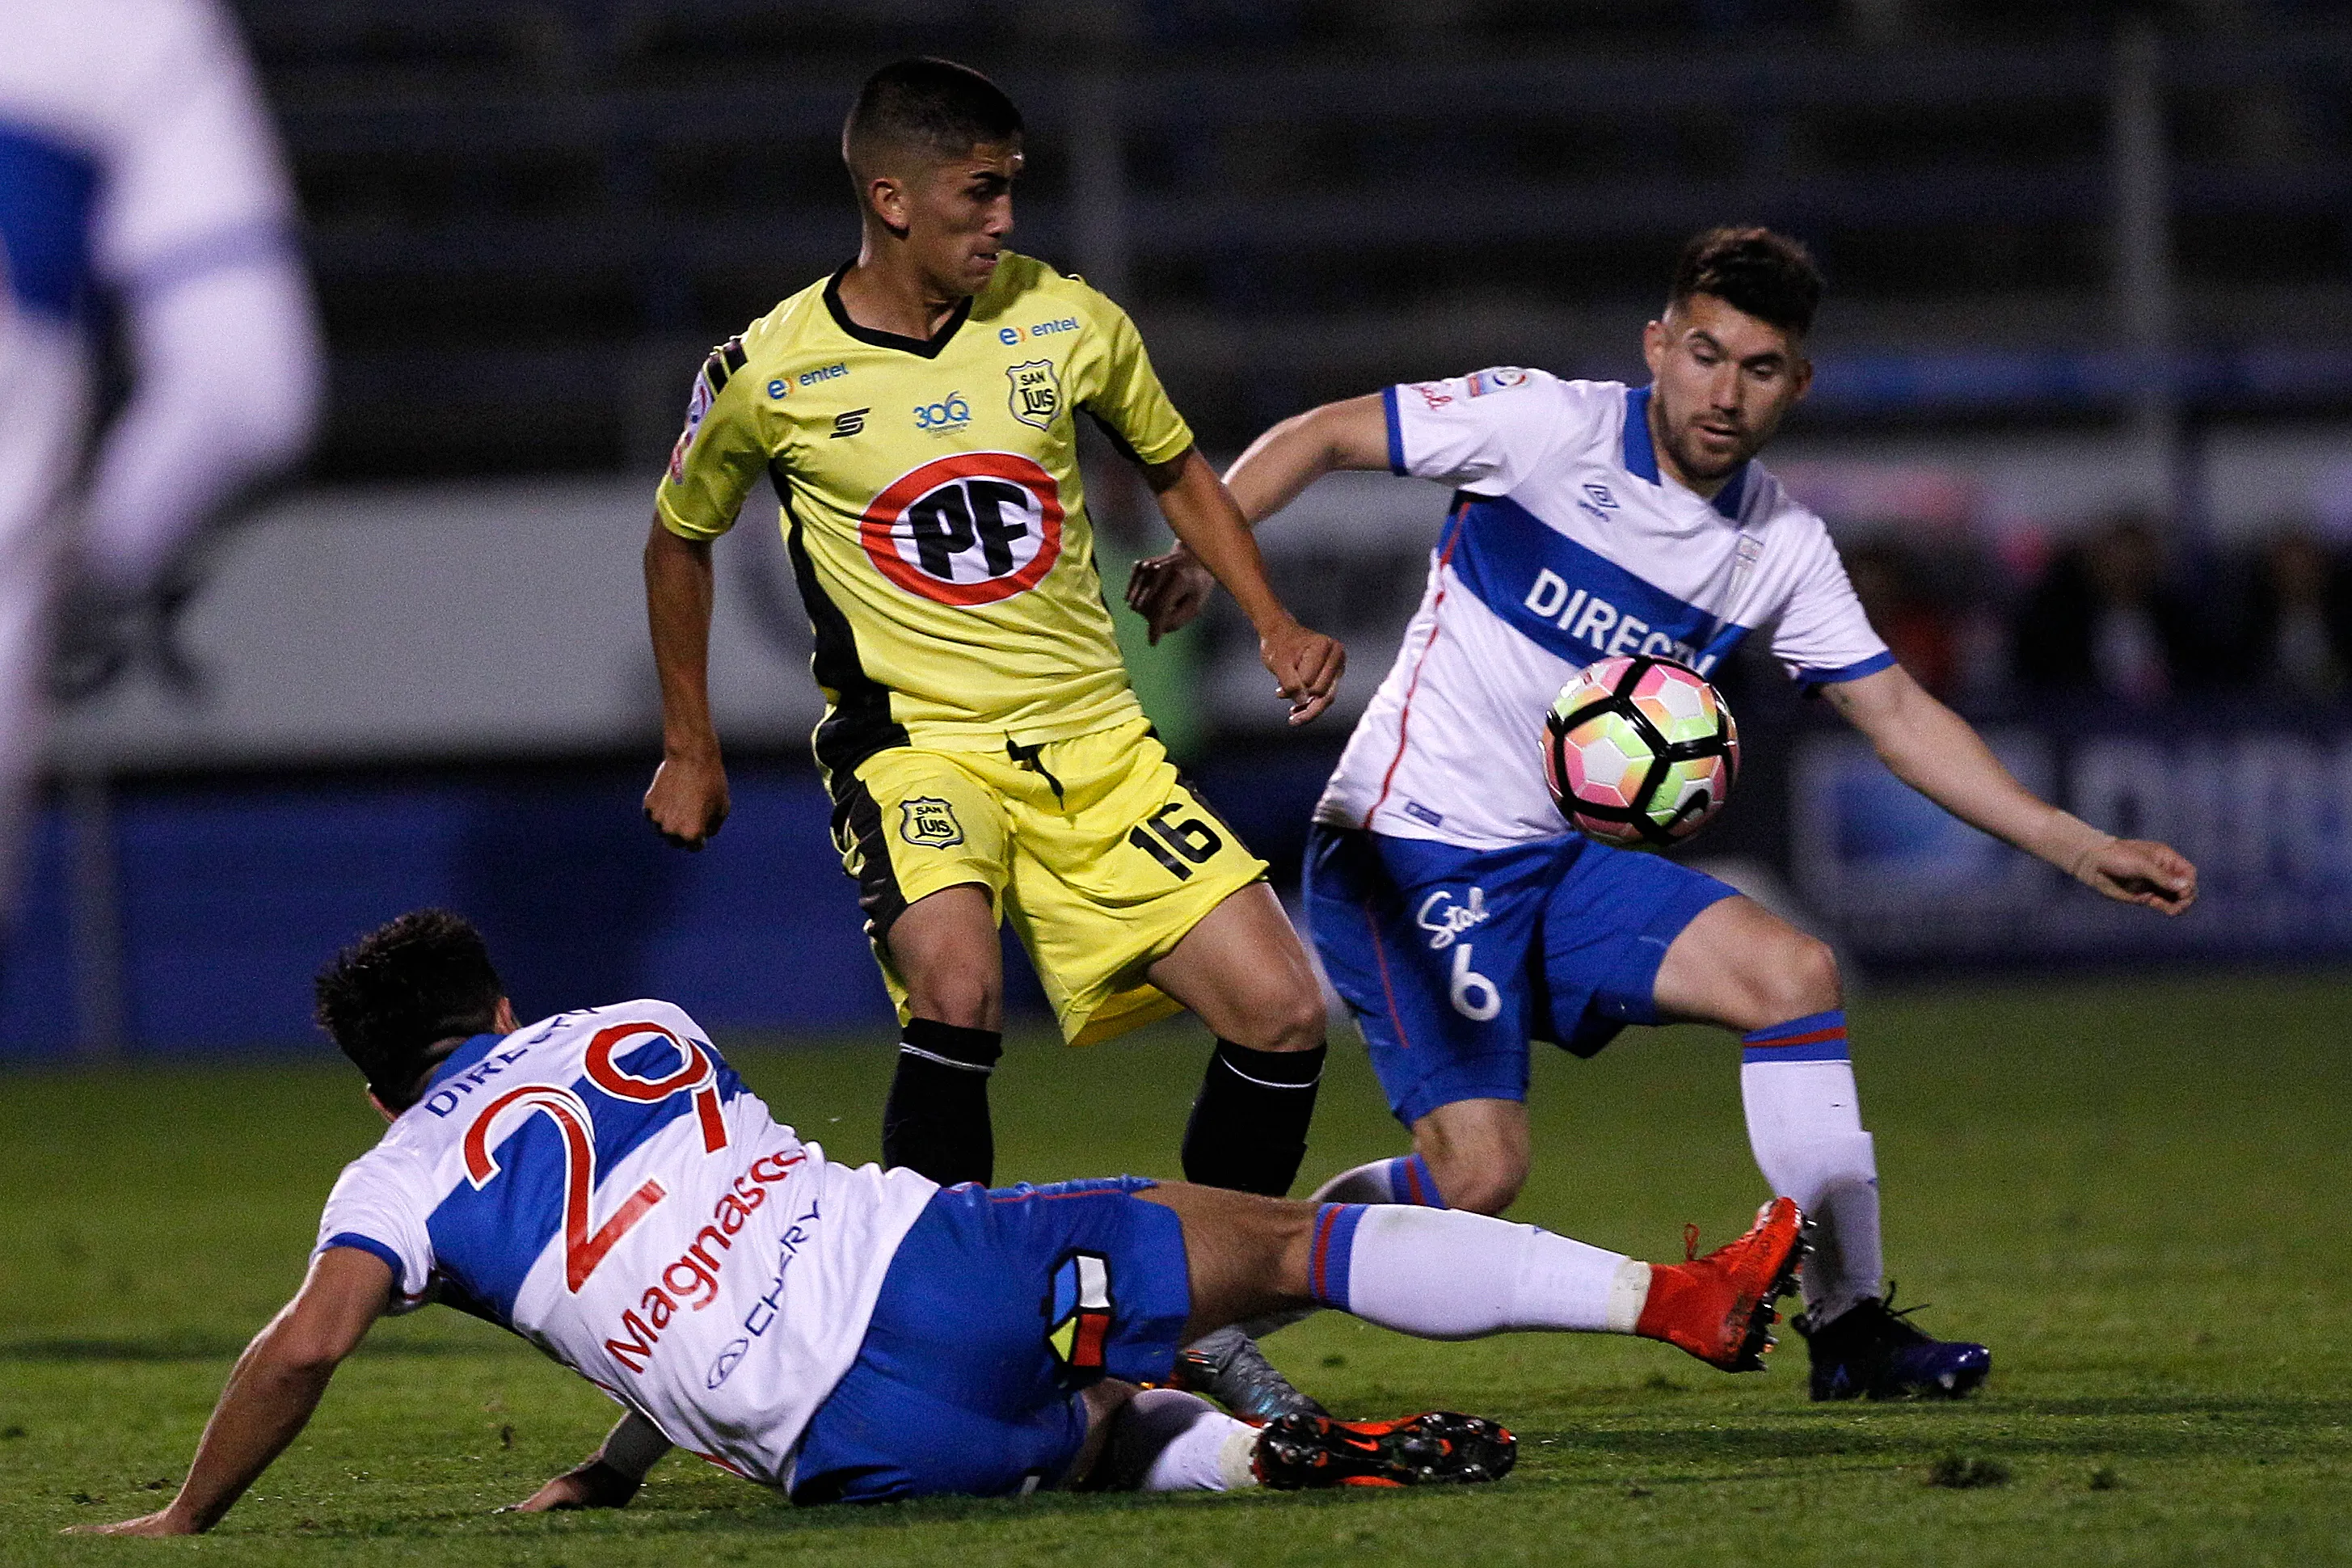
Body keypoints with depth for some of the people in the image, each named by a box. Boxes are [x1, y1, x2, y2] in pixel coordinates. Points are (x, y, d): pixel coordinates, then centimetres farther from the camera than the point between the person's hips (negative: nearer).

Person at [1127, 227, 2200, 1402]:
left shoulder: (1781, 546, 5)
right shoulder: (1546, 425, -12)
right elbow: (1320, 437, -7)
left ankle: (1848, 1325, -2)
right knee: (1479, 1173, -19)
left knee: (1792, 973, -10)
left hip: (1555, 864, 6)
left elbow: (1894, 713, 11)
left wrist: (2078, 849, 5)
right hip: (1404, 854, -6)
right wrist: (1196, 552, -24)